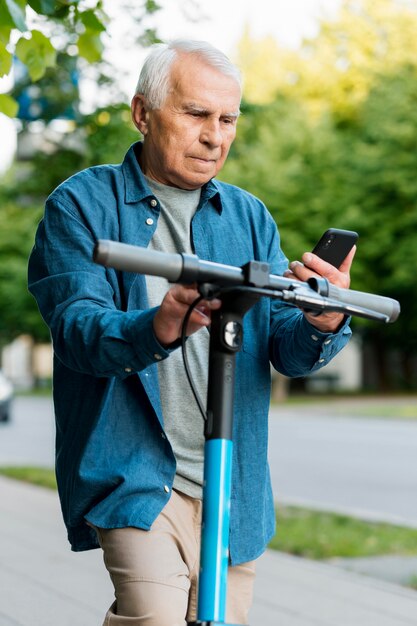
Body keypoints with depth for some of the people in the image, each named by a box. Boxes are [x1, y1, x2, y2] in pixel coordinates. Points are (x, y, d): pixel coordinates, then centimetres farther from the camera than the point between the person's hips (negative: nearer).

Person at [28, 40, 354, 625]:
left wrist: (322, 325, -22)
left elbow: (288, 349, 3)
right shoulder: (80, 205, -1)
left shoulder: (250, 216, 12)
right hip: (132, 472, -4)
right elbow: (77, 325, -16)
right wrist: (156, 330, -37)